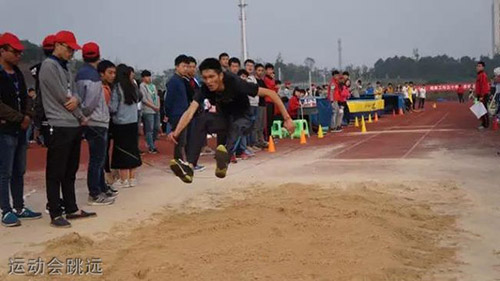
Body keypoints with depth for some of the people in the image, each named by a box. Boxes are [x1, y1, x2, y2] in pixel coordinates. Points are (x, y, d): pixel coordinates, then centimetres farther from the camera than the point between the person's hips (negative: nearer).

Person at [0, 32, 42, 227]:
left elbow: (25, 97, 19)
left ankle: (19, 208, 22)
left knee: (19, 172, 13)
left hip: (20, 129, 8)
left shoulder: (17, 73, 14)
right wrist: (20, 118, -14)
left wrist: (28, 116, 1)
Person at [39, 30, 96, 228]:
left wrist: (76, 100, -11)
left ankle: (72, 209, 23)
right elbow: (62, 97, -14)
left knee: (70, 172, 15)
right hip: (60, 128, -9)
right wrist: (80, 116, -2)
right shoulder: (49, 66, -9)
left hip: (74, 126, 9)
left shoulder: (66, 69, 18)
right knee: (56, 173, -2)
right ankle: (55, 215, 3)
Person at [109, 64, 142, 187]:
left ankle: (124, 180, 6)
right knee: (132, 149, 11)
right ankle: (132, 178, 15)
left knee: (122, 151, 2)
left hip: (121, 124, -5)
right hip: (133, 122, 5)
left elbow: (113, 108, -10)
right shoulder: (132, 87, 6)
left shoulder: (117, 88, -9)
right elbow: (137, 100, 5)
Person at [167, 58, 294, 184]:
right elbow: (190, 112, -25)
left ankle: (224, 158, -68)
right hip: (223, 118, 3)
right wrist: (176, 132, -41)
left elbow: (270, 93, -25)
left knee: (236, 126, -39)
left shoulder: (235, 83, -27)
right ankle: (189, 166, -37)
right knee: (202, 118, -28)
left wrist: (287, 118, -26)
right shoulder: (205, 89, -16)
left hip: (243, 119, -3)